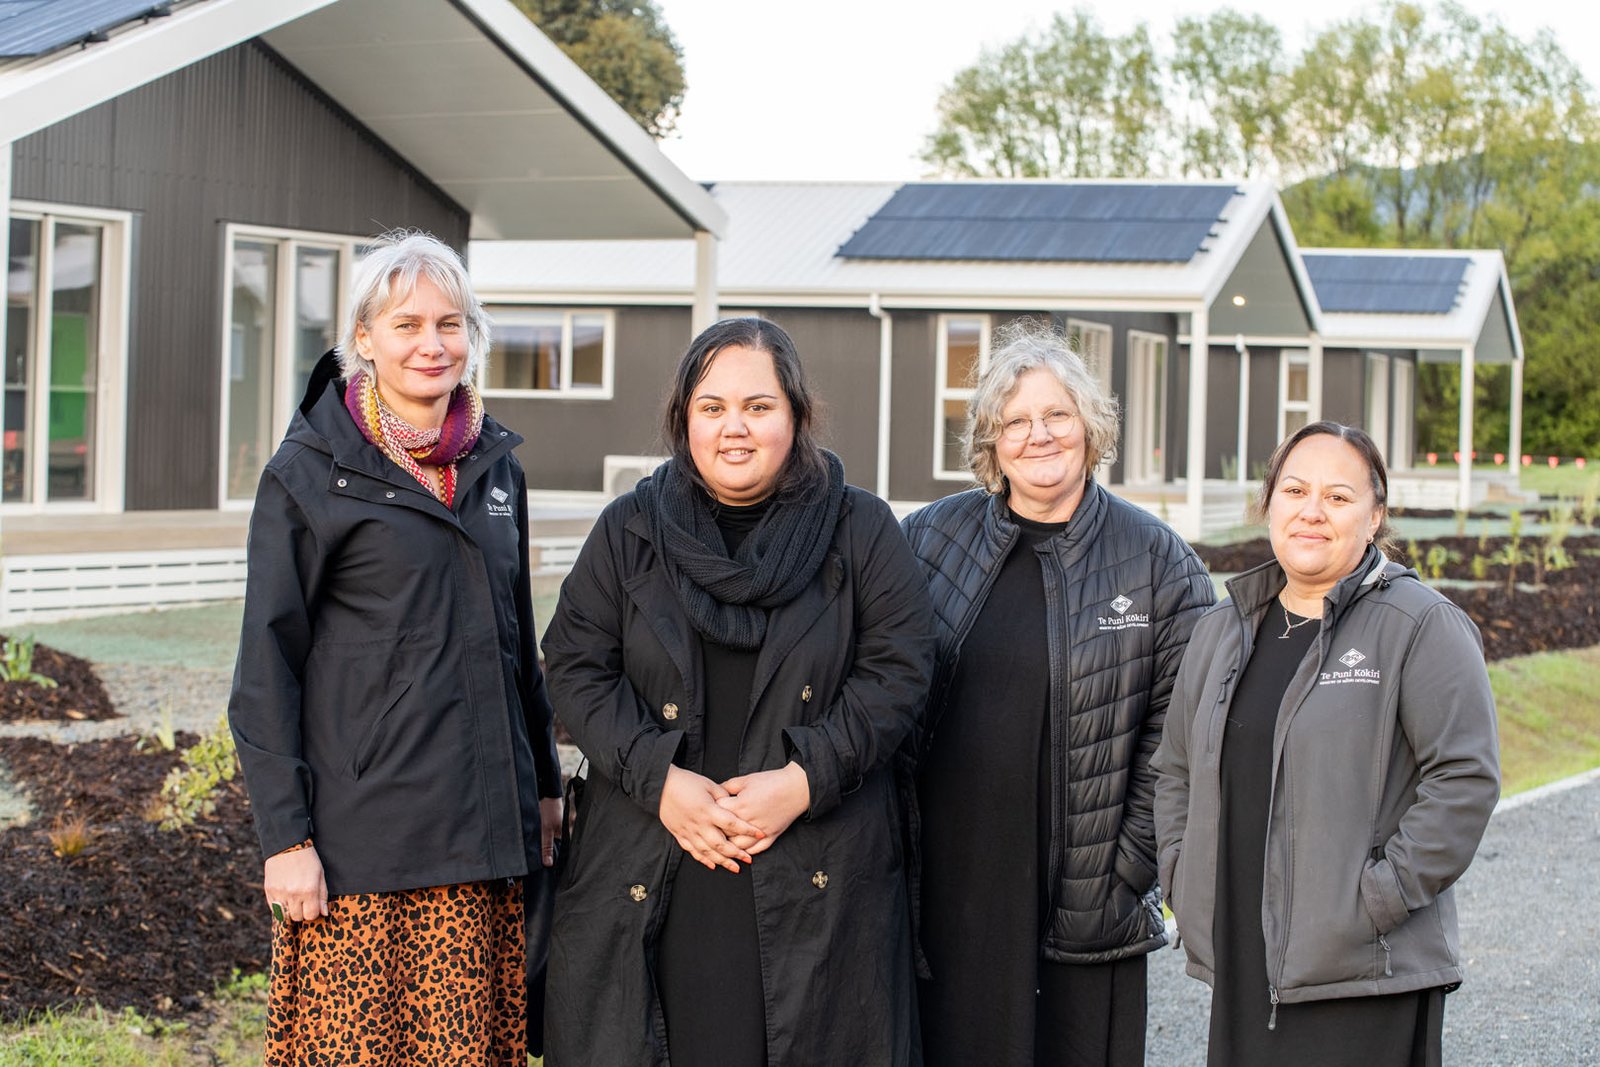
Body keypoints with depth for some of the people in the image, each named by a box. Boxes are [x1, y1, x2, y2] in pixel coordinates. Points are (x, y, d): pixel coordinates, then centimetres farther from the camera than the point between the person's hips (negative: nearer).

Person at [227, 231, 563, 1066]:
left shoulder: (494, 466, 13)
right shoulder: (310, 472, -4)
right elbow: (266, 670, -6)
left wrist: (544, 784, 18)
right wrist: (285, 837, -11)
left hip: (480, 838, 5)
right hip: (361, 838, -5)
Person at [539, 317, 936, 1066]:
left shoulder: (860, 529, 6)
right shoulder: (628, 531, 10)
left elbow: (897, 673, 0)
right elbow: (577, 670, 5)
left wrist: (804, 780, -12)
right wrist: (658, 779, -10)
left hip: (817, 875, -1)